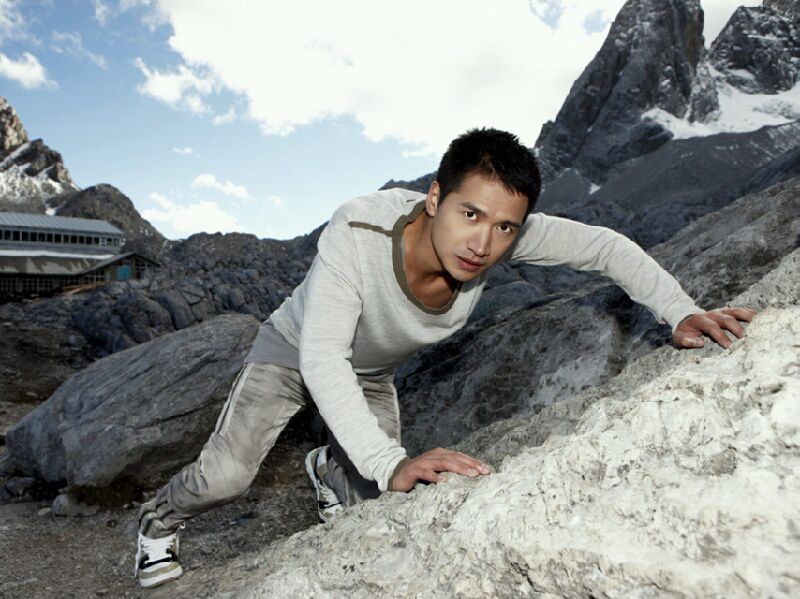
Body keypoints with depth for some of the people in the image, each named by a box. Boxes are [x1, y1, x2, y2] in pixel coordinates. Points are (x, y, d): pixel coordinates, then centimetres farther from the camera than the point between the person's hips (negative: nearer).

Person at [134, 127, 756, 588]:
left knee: (375, 495, 0)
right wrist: (391, 463, -57)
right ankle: (160, 521, 26)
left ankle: (327, 468, 38)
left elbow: (603, 245, -19)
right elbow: (321, 357, -46)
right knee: (225, 476, -11)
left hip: (371, 376, 4)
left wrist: (681, 312, -30)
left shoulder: (499, 231, -31)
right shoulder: (356, 232, -43)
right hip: (293, 352, -3)